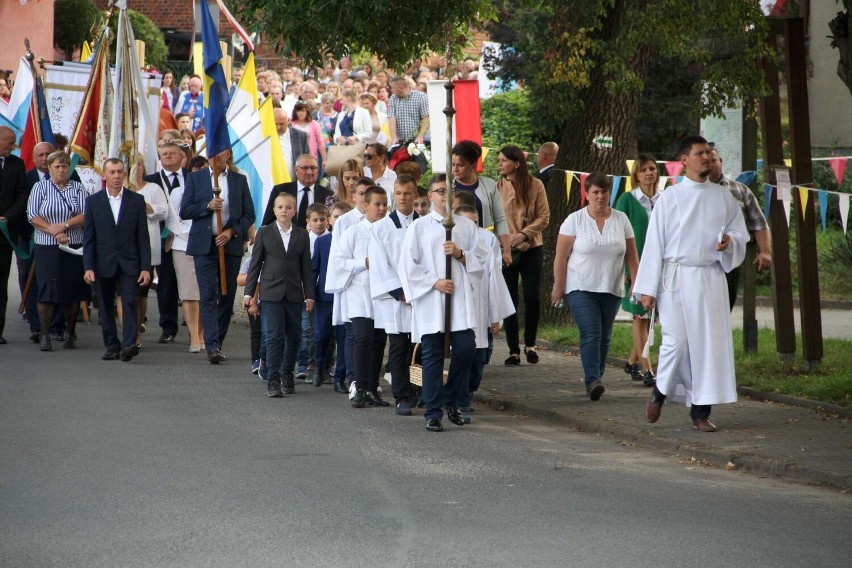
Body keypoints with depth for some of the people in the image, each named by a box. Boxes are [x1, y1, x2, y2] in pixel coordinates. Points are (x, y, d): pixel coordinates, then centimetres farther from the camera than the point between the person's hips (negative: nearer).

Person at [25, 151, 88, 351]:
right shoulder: (40, 188, 6)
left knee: (73, 292, 3)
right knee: (46, 290, -8)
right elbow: (33, 216, -4)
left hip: (75, 247, 2)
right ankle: (44, 335, -4)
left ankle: (70, 334, 13)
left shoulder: (78, 188, 9)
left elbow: (86, 215, -3)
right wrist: (54, 232, -14)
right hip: (46, 247, -1)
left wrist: (65, 225, -17)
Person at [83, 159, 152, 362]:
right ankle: (112, 347, 12)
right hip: (103, 264, 2)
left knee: (129, 303, -14)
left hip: (129, 264, -1)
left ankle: (129, 344, -21)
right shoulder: (93, 201, 5)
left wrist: (145, 267, -3)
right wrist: (88, 267, -5)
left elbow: (143, 237, 3)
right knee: (106, 307, 5)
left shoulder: (136, 200, 4)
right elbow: (88, 237, 4)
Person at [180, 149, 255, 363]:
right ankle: (212, 346, -18)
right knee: (208, 295, -11)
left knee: (227, 295, 4)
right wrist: (207, 206, -12)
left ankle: (216, 343, 14)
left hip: (231, 244, 2)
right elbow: (185, 211, 4)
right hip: (204, 245, -2)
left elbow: (249, 215, 8)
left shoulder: (239, 180, 10)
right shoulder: (195, 178, 9)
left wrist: (232, 232, -8)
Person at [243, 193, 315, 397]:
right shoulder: (265, 233, 4)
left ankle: (288, 375, 23)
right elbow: (255, 264, 5)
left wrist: (309, 295, 5)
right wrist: (248, 292, 1)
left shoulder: (302, 235, 8)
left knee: (293, 337, 7)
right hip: (272, 293, -2)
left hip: (294, 294, 2)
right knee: (275, 336, -9)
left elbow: (306, 267, 9)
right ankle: (273, 380, -8)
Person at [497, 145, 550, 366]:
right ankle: (514, 350, 9)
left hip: (531, 249, 0)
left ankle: (530, 344, 18)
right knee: (509, 300, 1)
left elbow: (544, 217, -2)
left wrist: (524, 234, -15)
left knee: (532, 297, -2)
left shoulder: (535, 185, -1)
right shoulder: (497, 187, 0)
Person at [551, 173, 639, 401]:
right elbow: (561, 257, -2)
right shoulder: (575, 220, -2)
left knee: (604, 337, 7)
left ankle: (595, 378, 17)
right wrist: (558, 287, -6)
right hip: (581, 288, -3)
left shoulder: (621, 220, 6)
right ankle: (592, 381, -22)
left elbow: (632, 257, 8)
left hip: (611, 289, 4)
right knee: (591, 334, -15)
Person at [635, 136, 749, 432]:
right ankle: (660, 393, 20)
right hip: (676, 277, -2)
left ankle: (701, 412, 5)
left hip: (711, 278, 3)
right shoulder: (669, 198, 2)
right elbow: (654, 243, 1)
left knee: (710, 343, -2)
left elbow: (740, 233, 15)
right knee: (677, 342, -8)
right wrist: (647, 288, -3)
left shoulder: (724, 197, 9)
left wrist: (729, 242, -10)